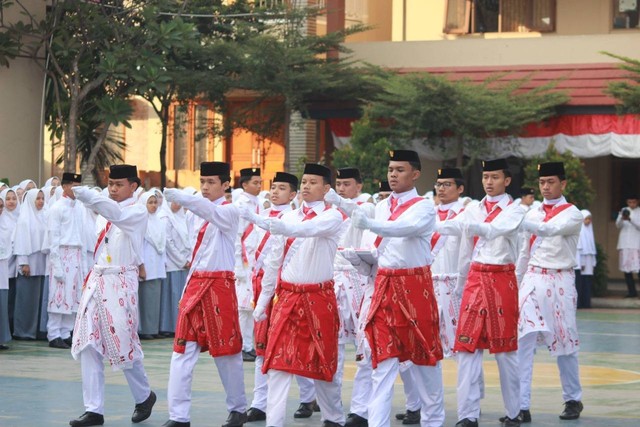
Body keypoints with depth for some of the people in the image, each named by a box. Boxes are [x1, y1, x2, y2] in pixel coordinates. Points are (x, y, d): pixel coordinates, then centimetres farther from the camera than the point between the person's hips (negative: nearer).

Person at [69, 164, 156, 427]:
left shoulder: (137, 212, -7)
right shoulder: (104, 212, 15)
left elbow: (115, 213, -28)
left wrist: (80, 193, -37)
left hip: (120, 281, -7)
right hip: (97, 278, 7)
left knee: (122, 344, -2)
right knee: (88, 344, 0)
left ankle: (144, 396, 23)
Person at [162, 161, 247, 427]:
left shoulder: (229, 211, -6)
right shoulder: (205, 213, 17)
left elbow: (207, 209, -28)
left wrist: (174, 195, -39)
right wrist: (188, 289, 13)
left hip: (219, 286, -7)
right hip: (196, 284, 7)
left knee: (226, 350, 3)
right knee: (183, 350, 0)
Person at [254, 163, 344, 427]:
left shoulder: (332, 217, -5)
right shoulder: (289, 217, 11)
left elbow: (310, 229, -28)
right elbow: (274, 261, 13)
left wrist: (278, 226, -46)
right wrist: (263, 300, 12)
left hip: (319, 298, -4)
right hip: (287, 297, 4)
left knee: (322, 362, 6)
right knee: (279, 361, -4)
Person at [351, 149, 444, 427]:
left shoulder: (424, 207, -7)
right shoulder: (382, 207, 12)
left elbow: (405, 228, -28)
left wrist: (369, 225, -42)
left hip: (415, 286, -4)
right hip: (384, 286, 5)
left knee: (424, 354, 5)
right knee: (383, 360, -1)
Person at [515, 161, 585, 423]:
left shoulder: (572, 214, -4)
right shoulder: (533, 214, 12)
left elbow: (550, 229, -24)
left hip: (559, 282, -4)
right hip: (532, 280, 4)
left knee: (564, 342, 7)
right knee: (524, 341, -9)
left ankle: (573, 399, 24)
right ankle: (522, 406, -11)